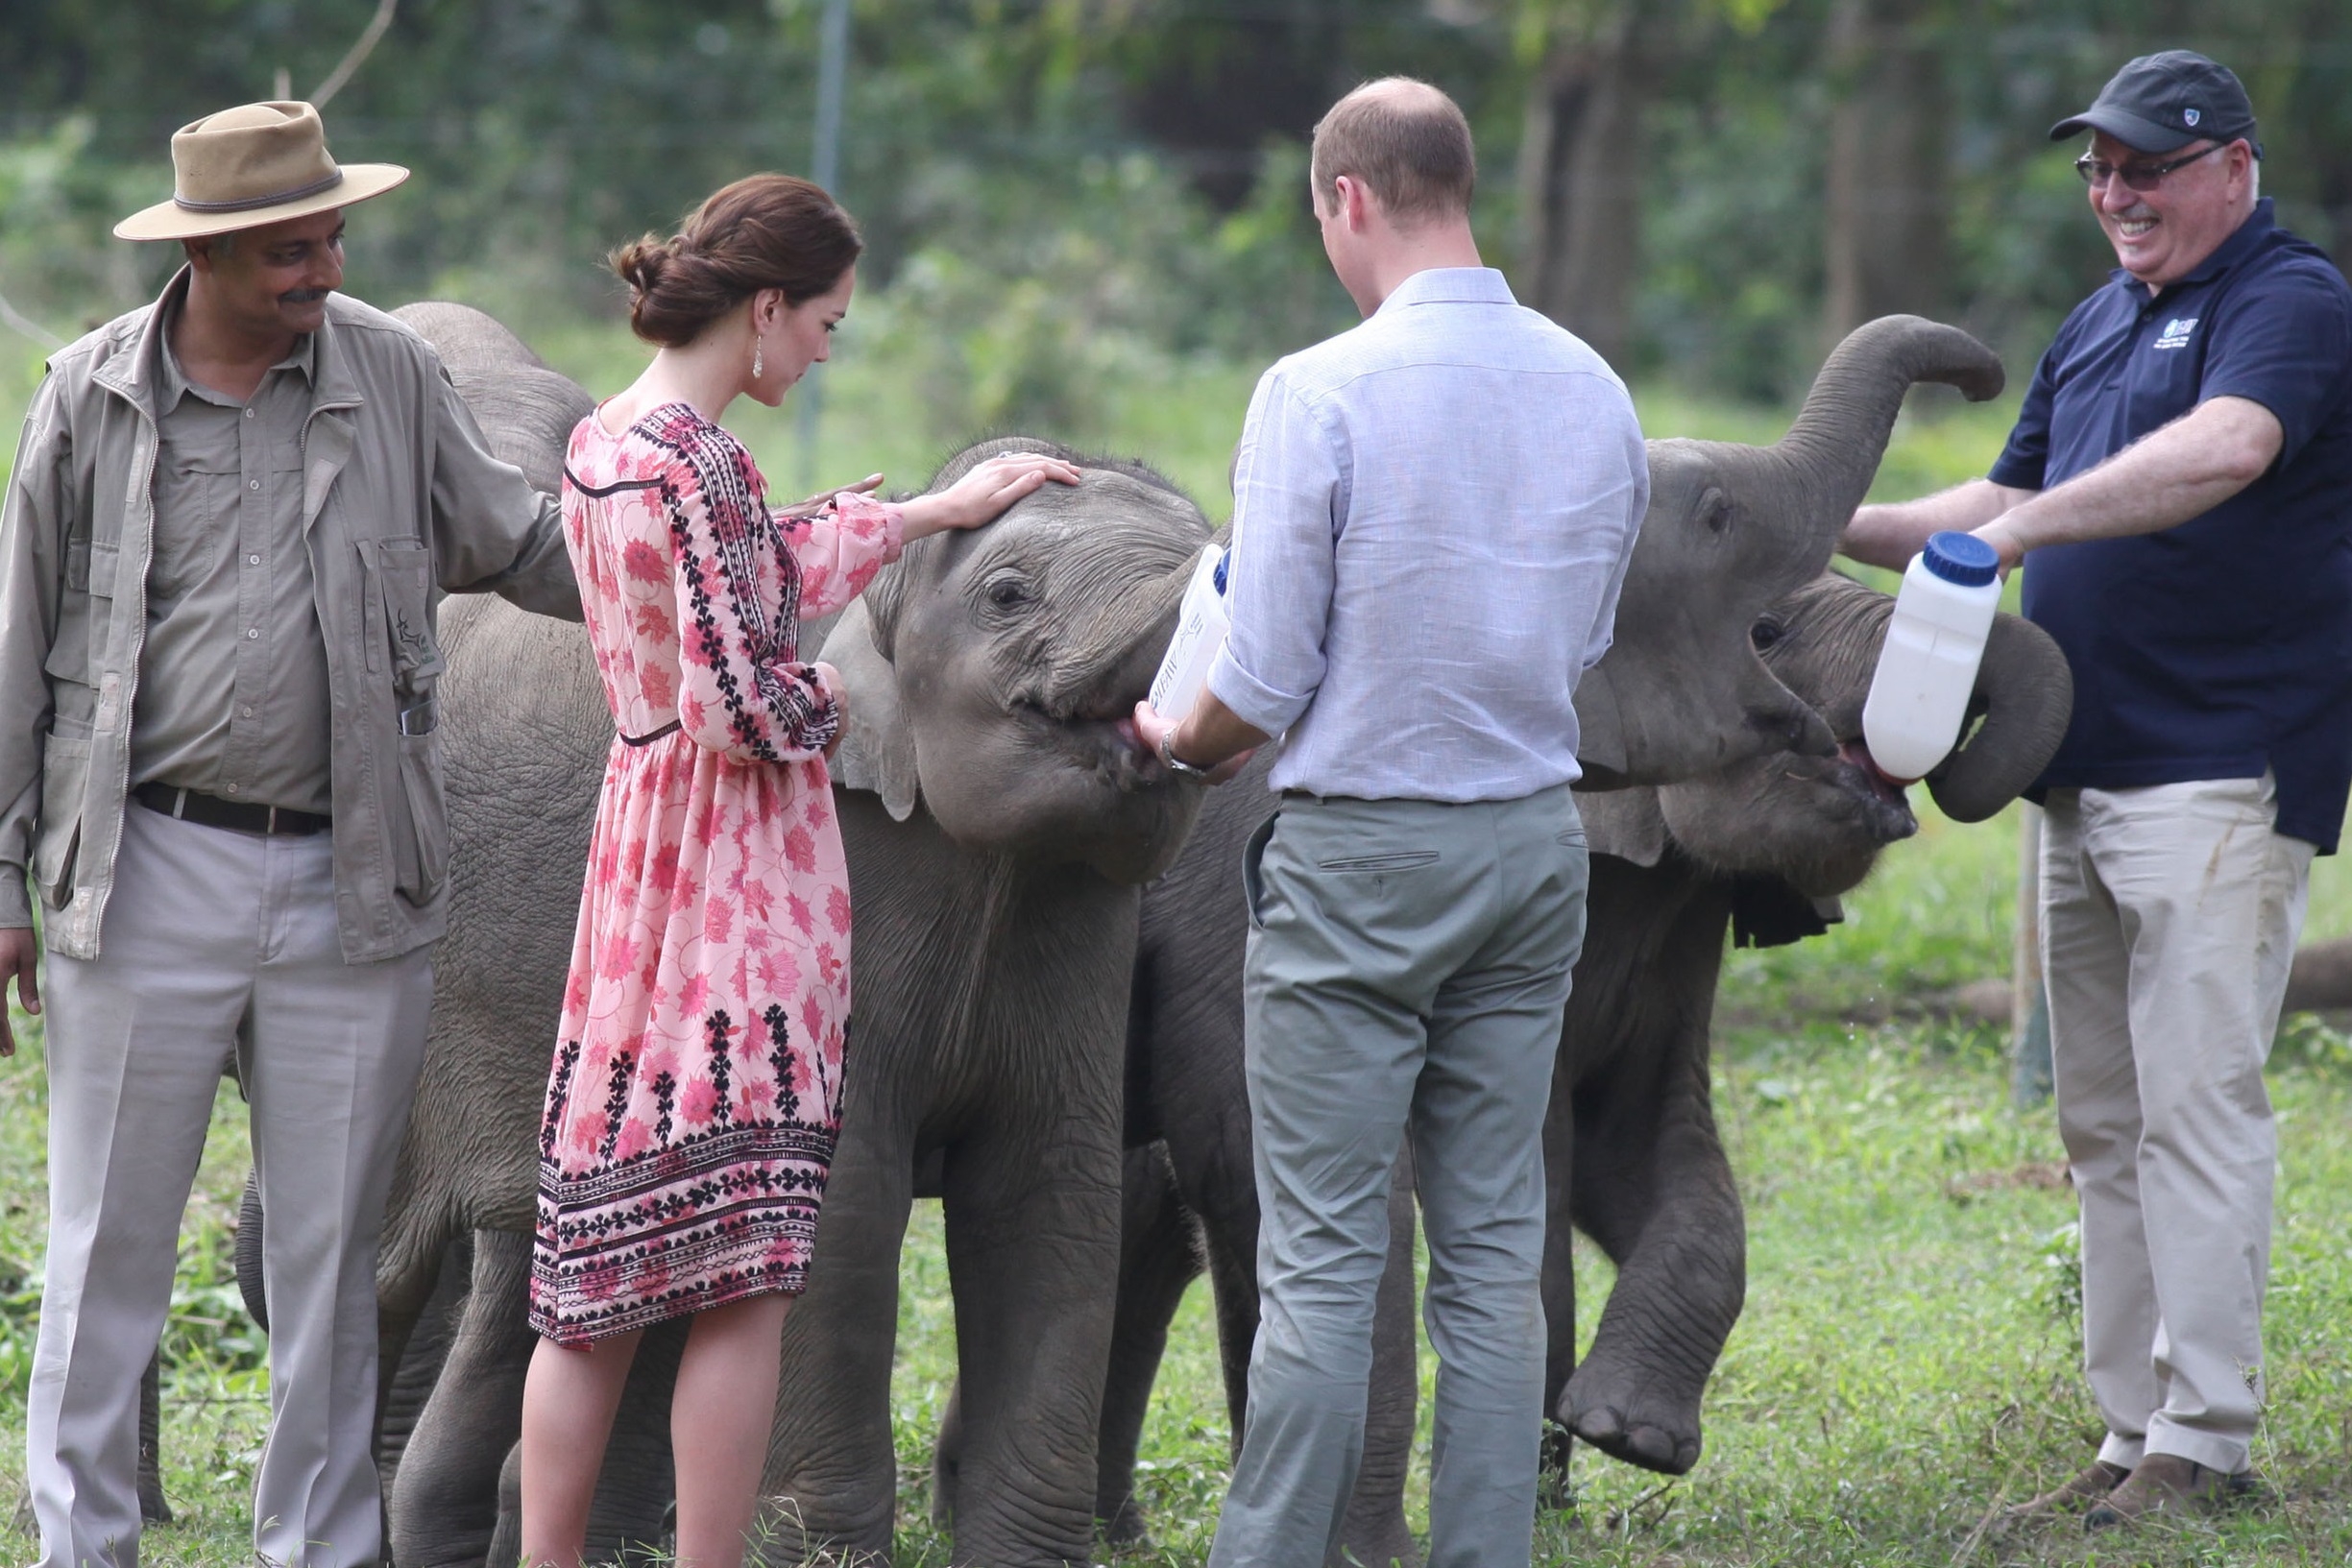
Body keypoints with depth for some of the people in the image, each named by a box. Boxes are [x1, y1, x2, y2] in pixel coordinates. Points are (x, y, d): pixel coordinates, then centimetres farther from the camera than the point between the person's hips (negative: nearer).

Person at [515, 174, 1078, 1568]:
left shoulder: (600, 445, 10)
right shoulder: (697, 464, -18)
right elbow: (741, 703, -21)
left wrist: (944, 508, 28)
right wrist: (824, 707, 0)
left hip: (642, 841, 9)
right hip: (745, 876, -9)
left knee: (597, 1268, 11)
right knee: (742, 1277, -5)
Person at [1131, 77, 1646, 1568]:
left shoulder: (1322, 392, -14)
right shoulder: (1595, 391, 3)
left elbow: (1263, 684, -12)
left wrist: (1179, 741, 8)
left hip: (1363, 851, -5)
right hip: (1536, 836, 5)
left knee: (1323, 1259, -2)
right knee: (1495, 1246, 9)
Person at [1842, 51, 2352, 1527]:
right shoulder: (2098, 323, 19)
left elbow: (2225, 449, -29)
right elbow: (2013, 499, 28)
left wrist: (2028, 524, -34)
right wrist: (1843, 530, 16)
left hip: (2222, 778, -9)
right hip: (2088, 779, 9)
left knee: (2197, 1103, -10)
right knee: (2106, 1123, 9)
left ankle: (2206, 1439, -9)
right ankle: (2135, 1431, 14)